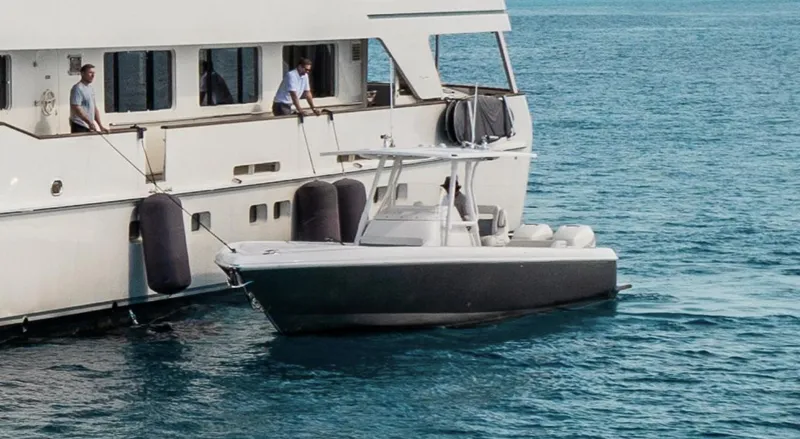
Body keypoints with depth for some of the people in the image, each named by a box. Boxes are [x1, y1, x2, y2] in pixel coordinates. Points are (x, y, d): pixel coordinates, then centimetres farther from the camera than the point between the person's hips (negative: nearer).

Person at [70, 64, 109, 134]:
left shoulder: (91, 88, 15)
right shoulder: (77, 88, -11)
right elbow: (76, 109, -19)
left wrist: (101, 126, 12)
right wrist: (90, 123, -22)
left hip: (89, 127, 8)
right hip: (79, 128, -8)